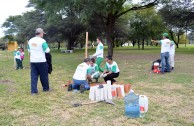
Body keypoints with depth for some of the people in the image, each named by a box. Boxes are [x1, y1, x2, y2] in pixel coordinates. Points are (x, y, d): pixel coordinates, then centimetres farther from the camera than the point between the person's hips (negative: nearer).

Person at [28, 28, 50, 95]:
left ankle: (33, 91, 2)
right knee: (43, 75, 11)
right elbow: (47, 50, -13)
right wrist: (48, 48, 8)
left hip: (33, 61, 5)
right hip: (41, 61, -5)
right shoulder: (42, 41, -13)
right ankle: (46, 88, 25)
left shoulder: (30, 41, 7)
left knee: (34, 75, 5)